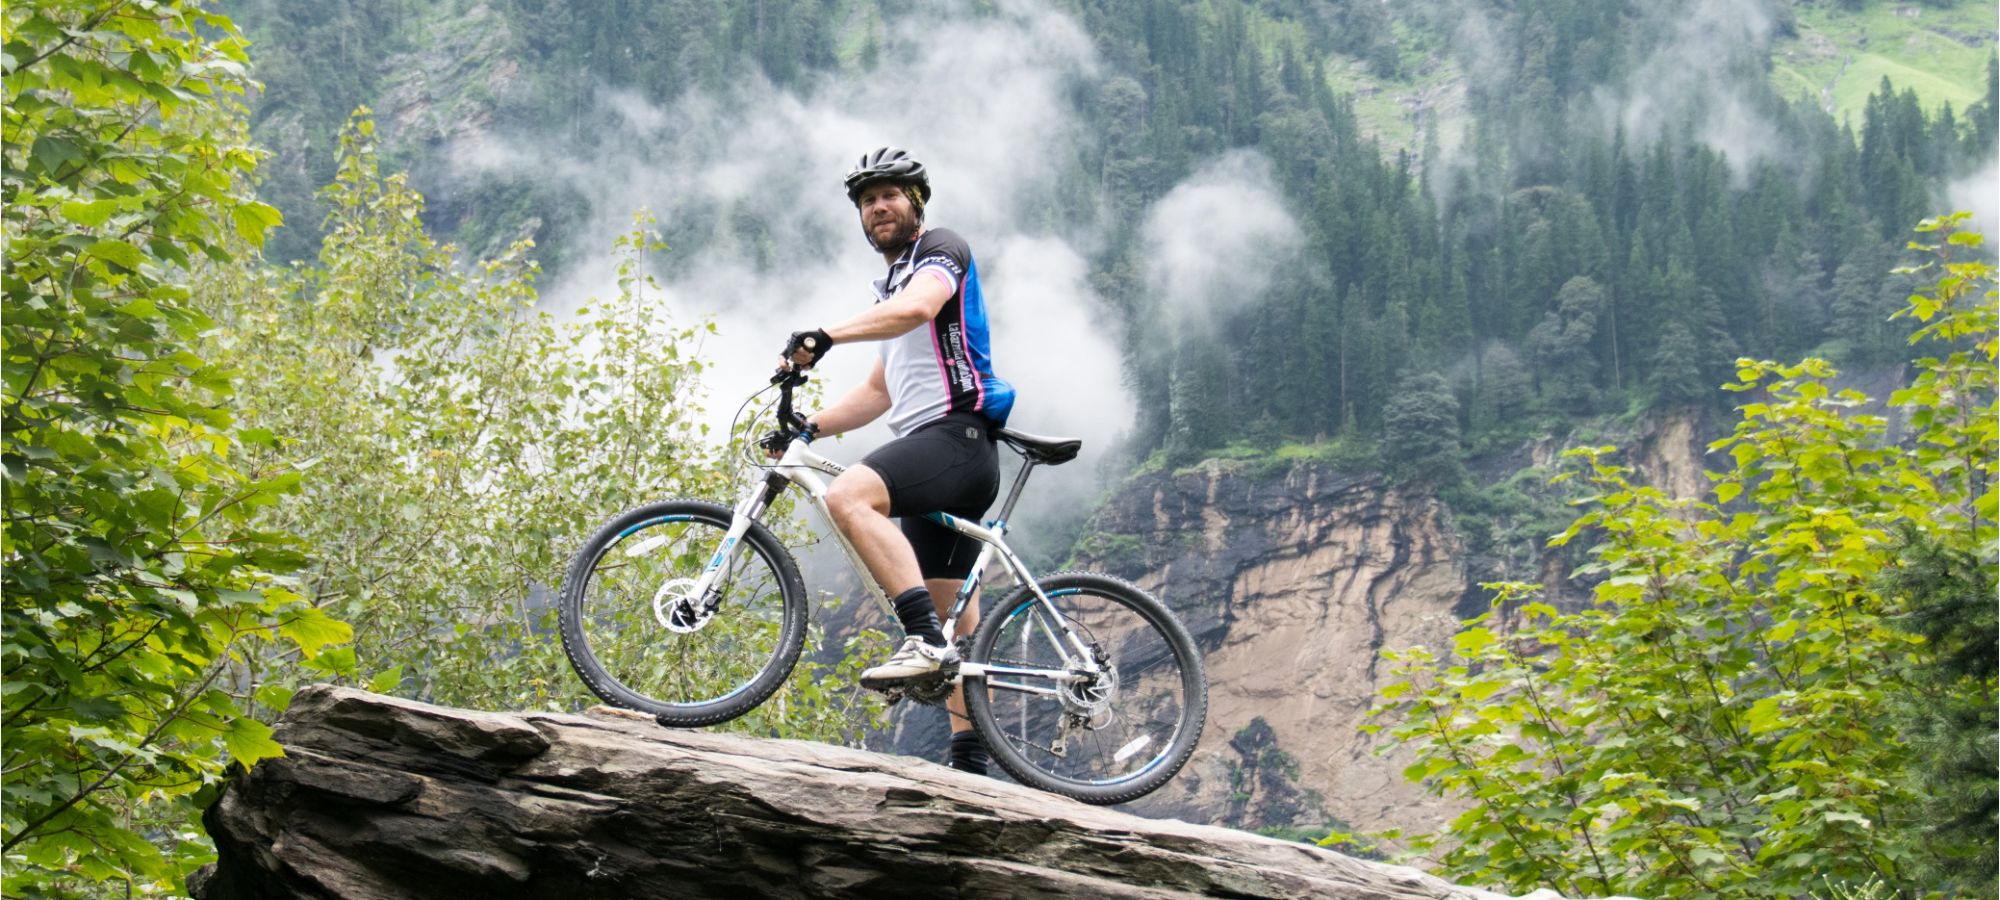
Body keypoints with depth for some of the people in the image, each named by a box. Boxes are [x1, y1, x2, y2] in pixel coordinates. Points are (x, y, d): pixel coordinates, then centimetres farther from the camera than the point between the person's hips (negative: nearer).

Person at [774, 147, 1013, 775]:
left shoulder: (941, 250, 0)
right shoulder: (894, 283, 28)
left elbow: (916, 307, -24)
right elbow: (881, 391, 30)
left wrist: (826, 335, -35)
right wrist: (808, 426, 17)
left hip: (956, 434, -10)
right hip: (927, 448, 10)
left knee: (849, 494, -32)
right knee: (952, 609, 8)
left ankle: (925, 641, -35)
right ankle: (970, 762, 10)